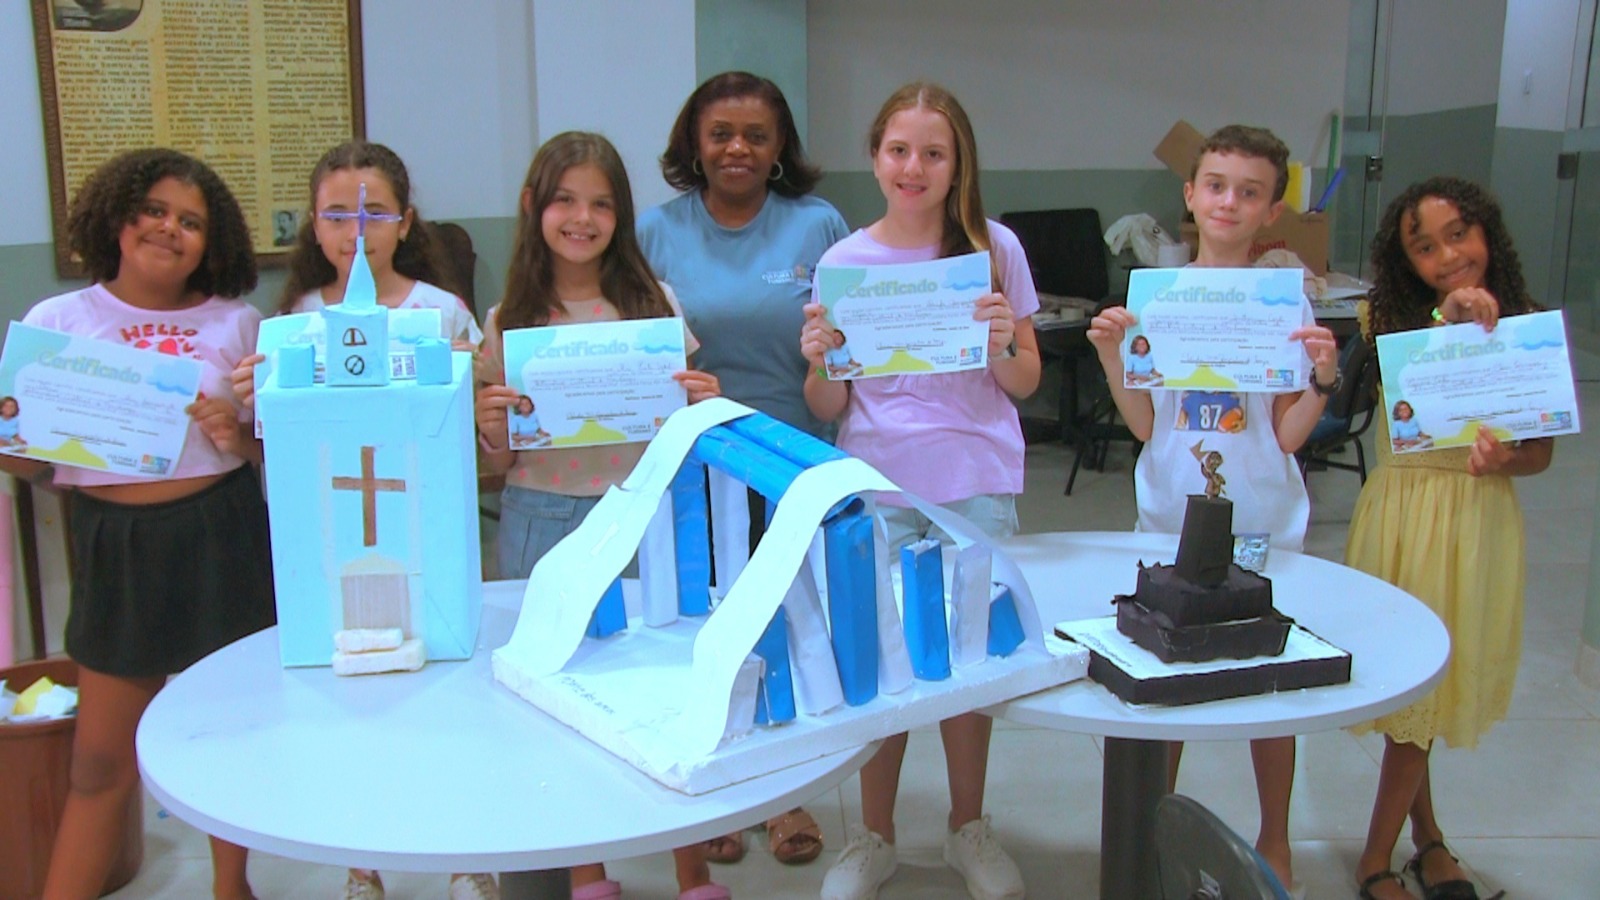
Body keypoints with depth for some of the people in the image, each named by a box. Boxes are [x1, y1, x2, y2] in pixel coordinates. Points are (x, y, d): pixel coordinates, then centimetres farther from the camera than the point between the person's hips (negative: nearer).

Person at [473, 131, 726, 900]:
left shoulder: (653, 304, 2)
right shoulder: (508, 322, 4)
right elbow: (502, 462, 8)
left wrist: (703, 406, -13)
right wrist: (489, 427, -13)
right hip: (542, 523, 1)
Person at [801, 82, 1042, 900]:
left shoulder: (995, 249, 0)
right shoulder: (843, 262, 1)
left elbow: (1025, 385, 5)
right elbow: (829, 410, 3)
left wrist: (1002, 345, -16)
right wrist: (820, 363, -17)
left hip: (975, 487, 0)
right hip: (876, 487, 0)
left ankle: (968, 827, 28)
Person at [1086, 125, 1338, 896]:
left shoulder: (1286, 303, -5)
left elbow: (1288, 435, -6)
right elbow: (1144, 426, -2)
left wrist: (1324, 377, -21)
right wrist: (1111, 355, -14)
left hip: (1263, 523, -1)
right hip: (1170, 516, 2)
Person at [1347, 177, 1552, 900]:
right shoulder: (1394, 321, -5)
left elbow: (1542, 450, 2)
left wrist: (1502, 459, -19)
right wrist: (1450, 322, -33)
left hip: (1481, 519, 2)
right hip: (1403, 511, -2)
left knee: (1434, 685, 10)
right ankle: (1424, 835, 28)